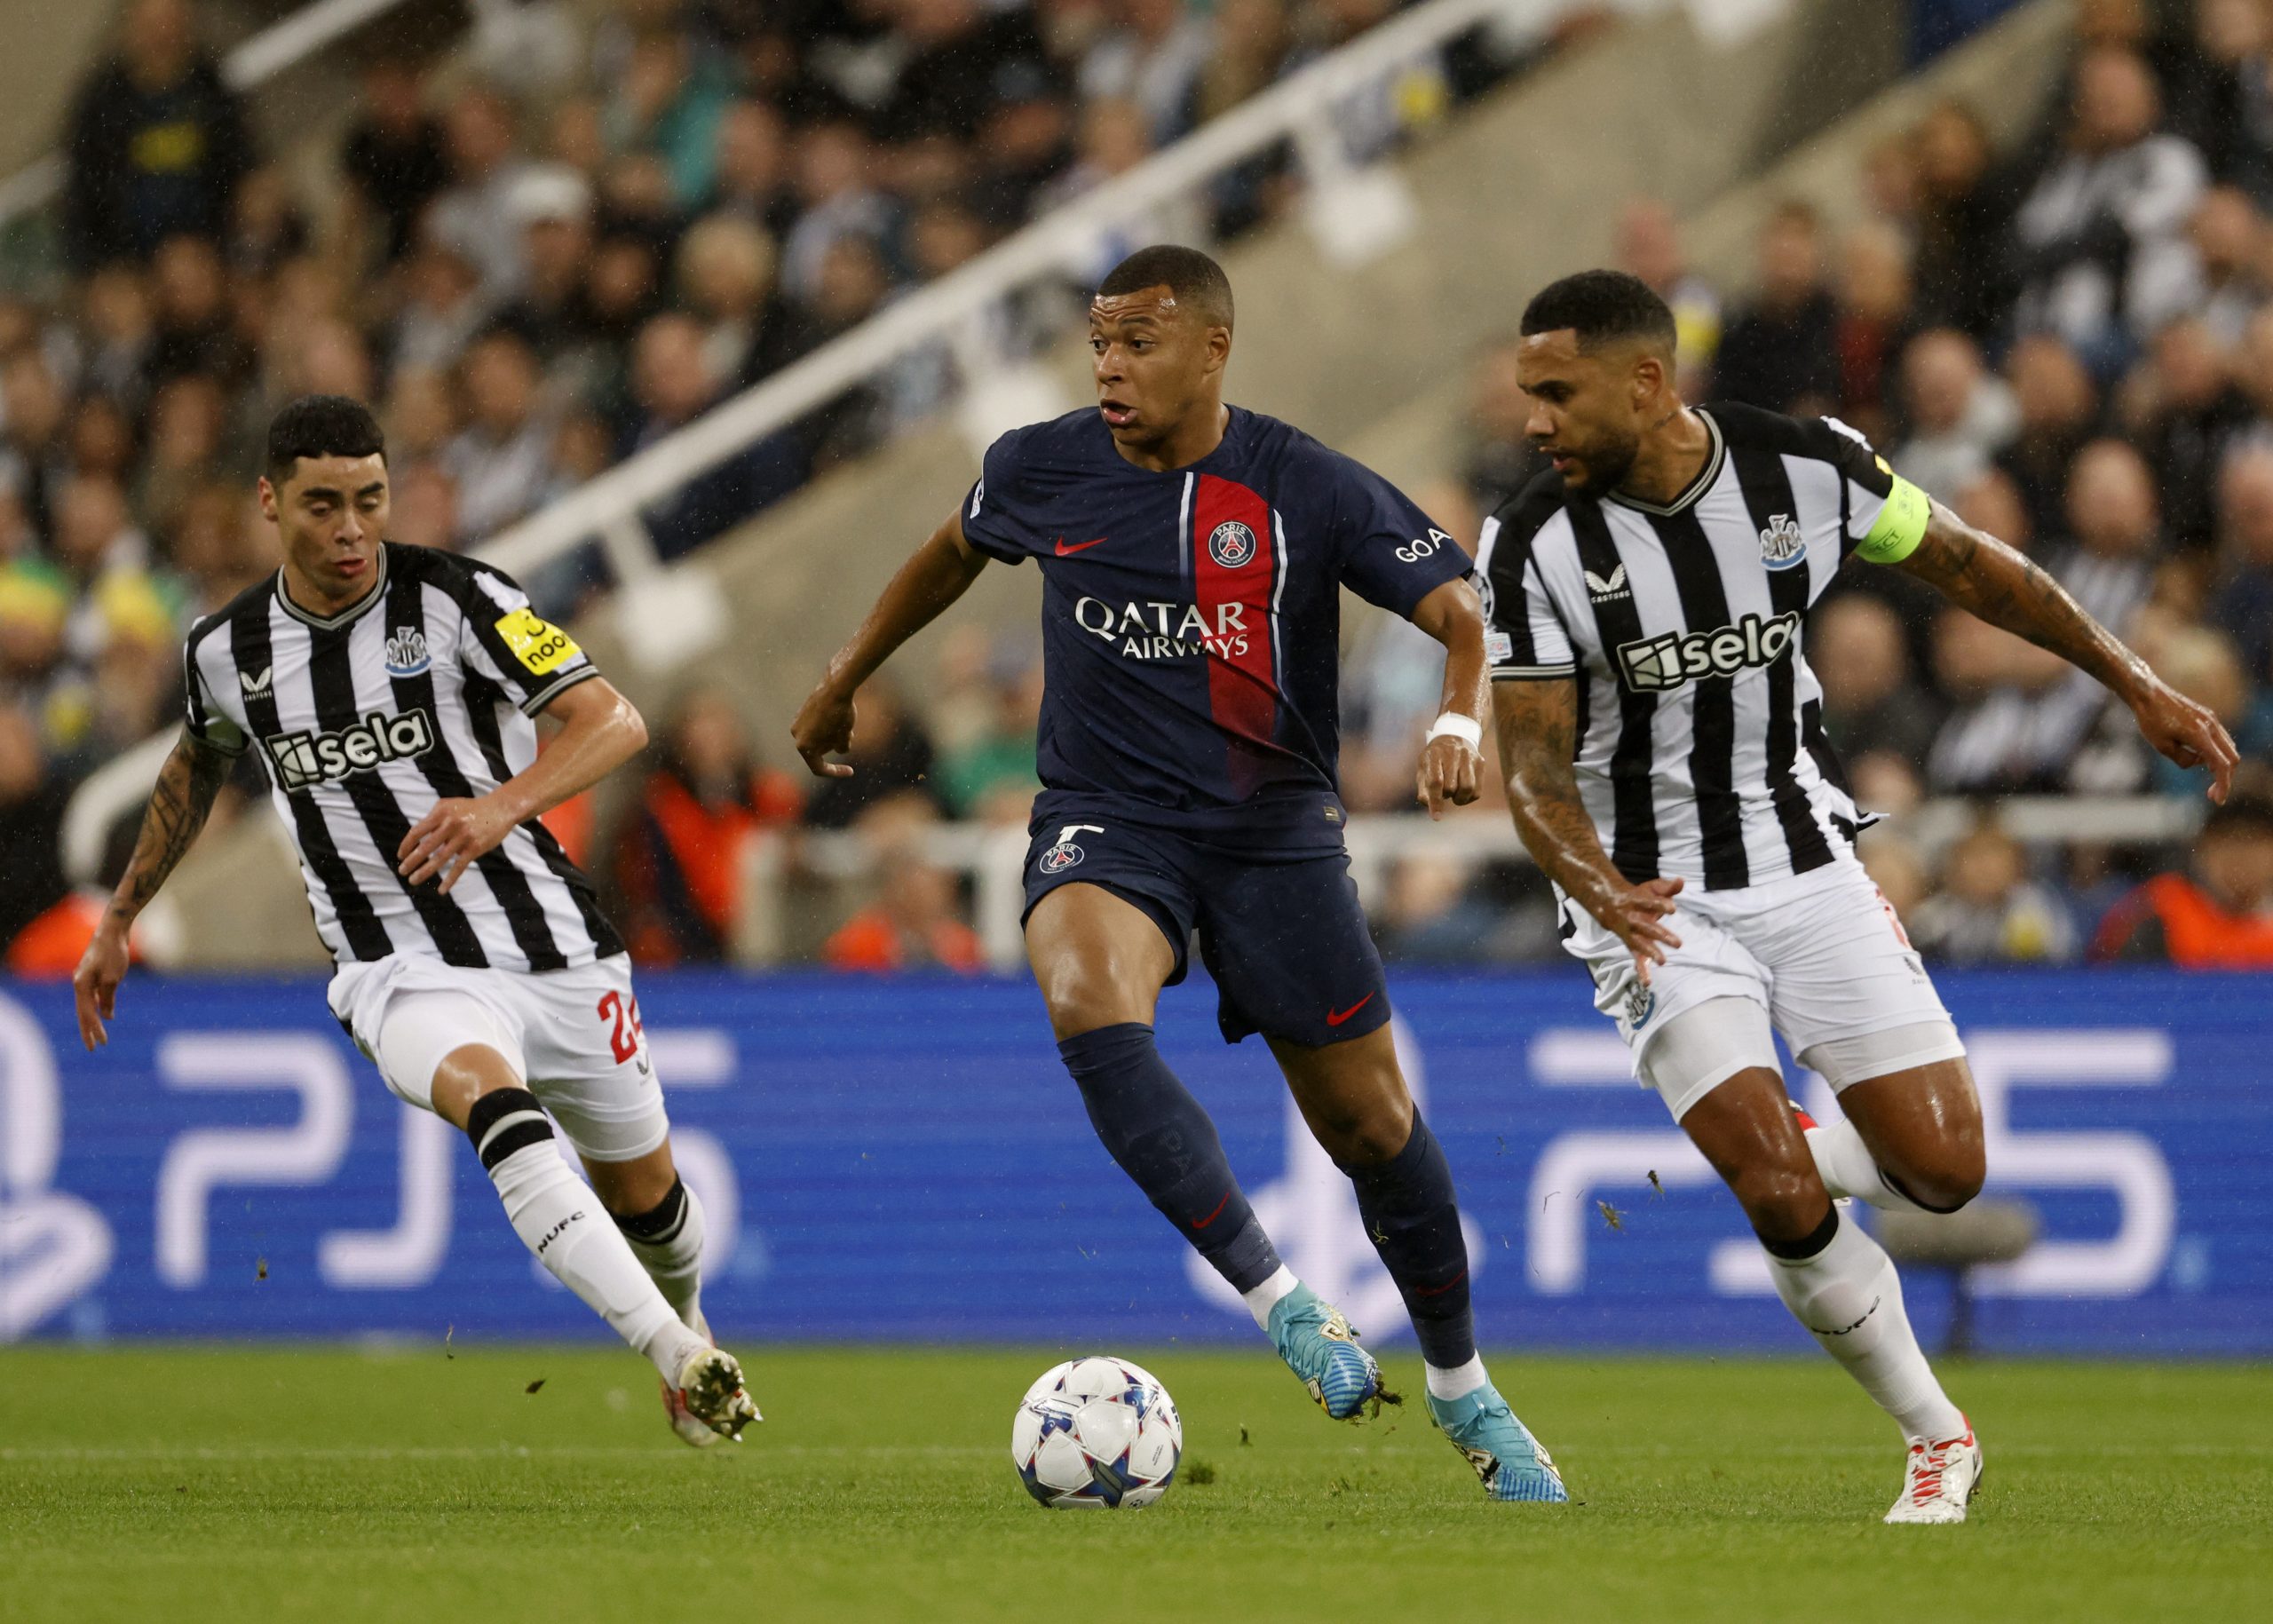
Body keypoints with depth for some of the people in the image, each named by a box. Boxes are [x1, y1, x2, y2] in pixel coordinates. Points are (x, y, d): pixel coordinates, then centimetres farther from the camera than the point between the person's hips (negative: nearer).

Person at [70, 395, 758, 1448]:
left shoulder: (457, 600, -8)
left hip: (551, 945, 0)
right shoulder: (228, 651, 2)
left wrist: (502, 806, -33)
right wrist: (118, 922, 29)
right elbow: (195, 768, 25)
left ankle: (684, 1321, 51)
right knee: (494, 1100, -34)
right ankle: (684, 1361, -42)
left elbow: (614, 722, -16)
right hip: (404, 976, 0)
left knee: (643, 1193, 13)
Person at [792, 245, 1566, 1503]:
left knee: (1370, 1123, 3)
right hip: (1104, 820, 1)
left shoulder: (1307, 490, -11)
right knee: (1087, 1006, -33)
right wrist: (844, 681, 30)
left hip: (1273, 825, -1)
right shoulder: (1042, 469, -2)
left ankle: (1461, 1387, 28)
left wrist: (1461, 720, -36)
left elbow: (1465, 614, -14)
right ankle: (1282, 1305, -32)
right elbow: (954, 551, 20)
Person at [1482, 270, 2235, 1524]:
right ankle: (1937, 1439, 4)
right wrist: (1602, 891, -34)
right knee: (1783, 1205, -17)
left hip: (1808, 866, 2)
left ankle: (1757, 1148, 25)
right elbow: (1534, 766, -14)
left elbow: (1966, 567, 5)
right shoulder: (1533, 547, -16)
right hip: (1658, 900, -2)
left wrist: (2138, 686, 6)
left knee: (1943, 1170, -6)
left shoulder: (1806, 468, -11)